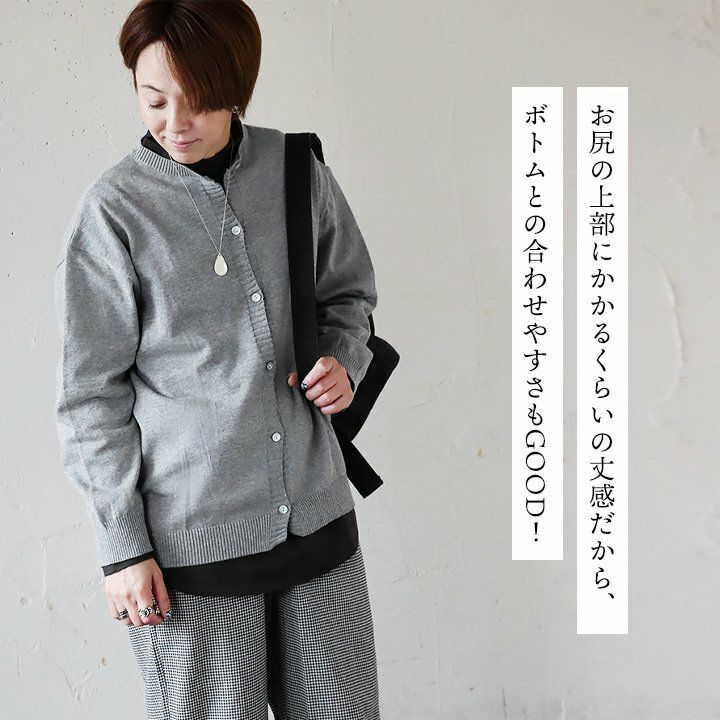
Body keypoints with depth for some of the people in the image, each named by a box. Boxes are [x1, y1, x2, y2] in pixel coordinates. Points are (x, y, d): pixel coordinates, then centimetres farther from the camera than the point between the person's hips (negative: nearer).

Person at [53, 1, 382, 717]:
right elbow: (91, 396, -5)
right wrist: (123, 547, -5)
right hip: (190, 542, -3)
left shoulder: (300, 171, 2)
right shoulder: (113, 211, -8)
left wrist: (344, 362, -4)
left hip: (316, 517, 4)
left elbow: (349, 292, 17)